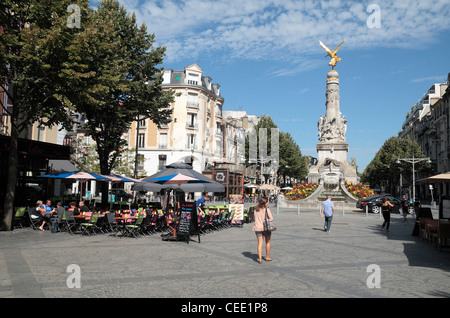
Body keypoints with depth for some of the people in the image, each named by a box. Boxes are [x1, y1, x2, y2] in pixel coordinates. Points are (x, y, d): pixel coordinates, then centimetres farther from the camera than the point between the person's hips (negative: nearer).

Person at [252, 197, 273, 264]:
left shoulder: (256, 209, 3)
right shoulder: (267, 209, -10)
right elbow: (271, 218, -9)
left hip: (258, 228, 3)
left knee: (260, 243, 3)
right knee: (268, 242, 15)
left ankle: (260, 259, -5)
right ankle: (267, 257, 25)